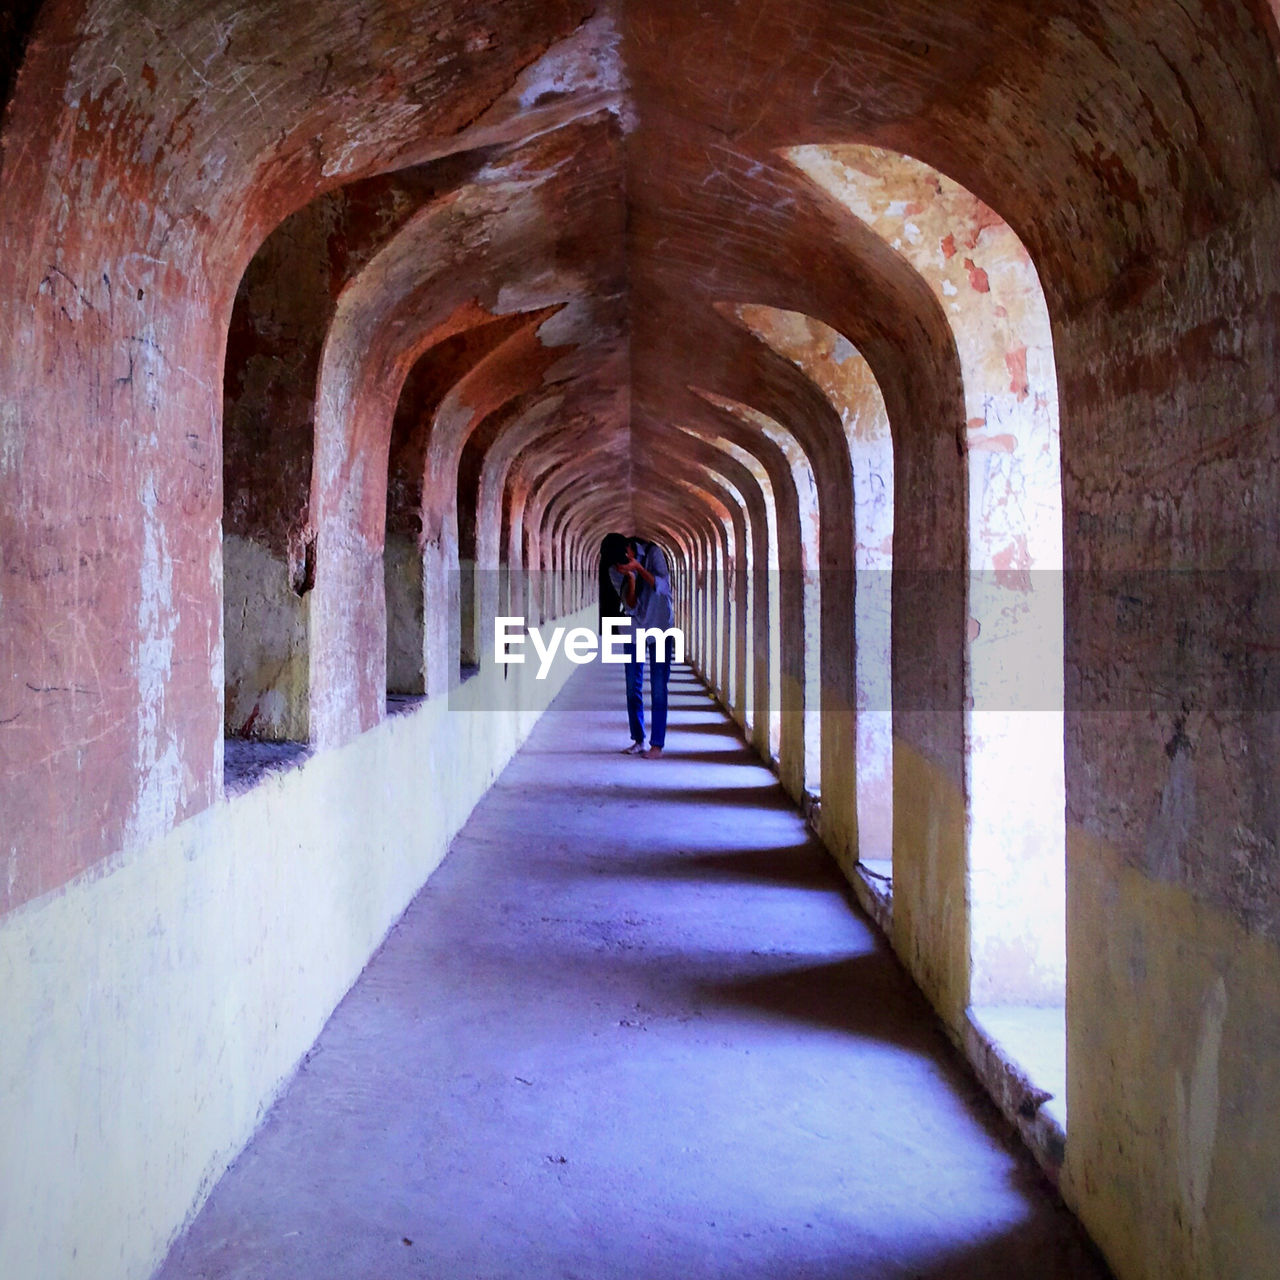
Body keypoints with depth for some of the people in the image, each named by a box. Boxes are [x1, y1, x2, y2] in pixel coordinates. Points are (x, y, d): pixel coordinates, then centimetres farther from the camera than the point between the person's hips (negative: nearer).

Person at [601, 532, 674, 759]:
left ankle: (657, 744, -3)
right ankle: (638, 740, 15)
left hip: (658, 626, -3)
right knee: (633, 687, 5)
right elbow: (630, 605, -11)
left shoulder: (653, 553, -15)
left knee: (658, 687, -6)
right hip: (634, 628, 3)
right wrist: (630, 578, -27)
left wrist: (638, 568, -30)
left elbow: (662, 586, -22)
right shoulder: (615, 571, -7)